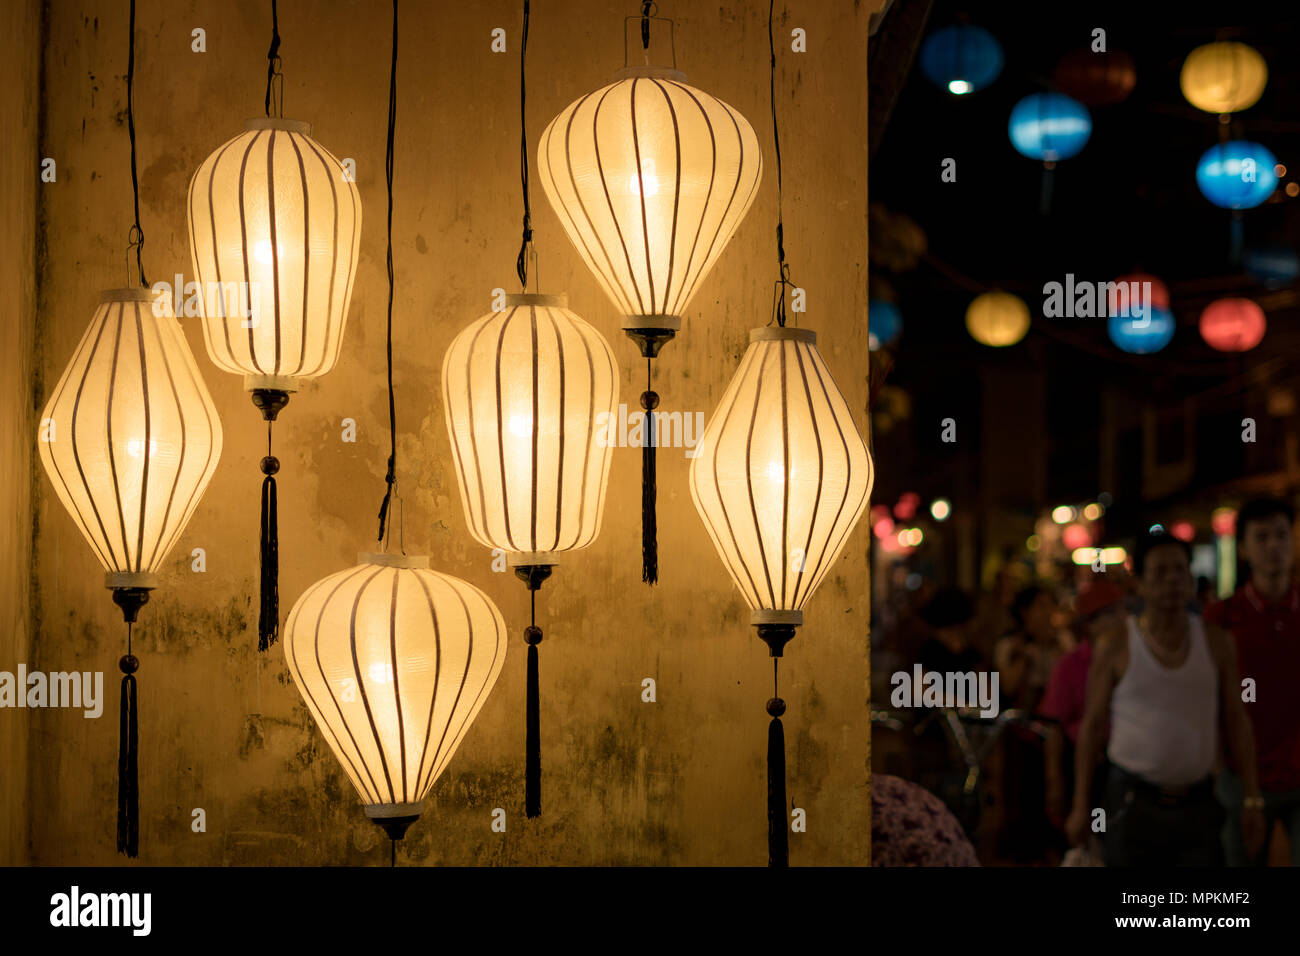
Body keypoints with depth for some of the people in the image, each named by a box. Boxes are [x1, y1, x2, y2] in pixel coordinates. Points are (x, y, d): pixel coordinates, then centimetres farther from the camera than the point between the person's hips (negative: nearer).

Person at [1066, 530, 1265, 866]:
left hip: (1198, 807, 2)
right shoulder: (1115, 646, -2)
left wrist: (1251, 800, 3)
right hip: (1133, 803, -2)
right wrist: (1081, 806, 0)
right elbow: (1092, 725, 1)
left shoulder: (1216, 642, 4)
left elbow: (1236, 721, 7)